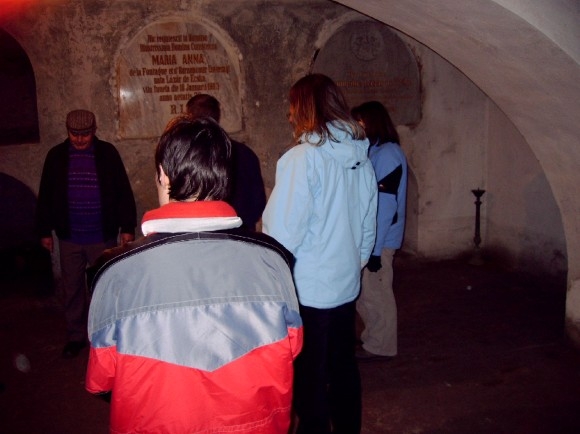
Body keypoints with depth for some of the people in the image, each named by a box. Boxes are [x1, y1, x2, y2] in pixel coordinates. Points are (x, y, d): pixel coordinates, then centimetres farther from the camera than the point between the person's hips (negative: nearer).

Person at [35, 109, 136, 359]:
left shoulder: (107, 153, -5)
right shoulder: (56, 156, 1)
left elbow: (123, 191, -3)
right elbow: (46, 195, 7)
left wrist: (127, 227, -5)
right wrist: (45, 231, 7)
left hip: (103, 236, -2)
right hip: (69, 237, 2)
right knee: (72, 289, 11)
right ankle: (76, 336, 26)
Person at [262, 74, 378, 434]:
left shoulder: (302, 157, -18)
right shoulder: (361, 158, 3)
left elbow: (282, 232, -19)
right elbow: (368, 226, 11)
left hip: (307, 289, -7)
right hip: (346, 284, 7)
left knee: (310, 376, 8)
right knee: (343, 366, 20)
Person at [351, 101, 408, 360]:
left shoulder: (387, 154, -15)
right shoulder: (376, 152, 12)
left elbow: (386, 206, -20)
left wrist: (374, 247, -20)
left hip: (378, 241, -8)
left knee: (375, 293, 4)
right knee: (366, 292, 16)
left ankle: (380, 346, 19)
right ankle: (373, 339, 31)